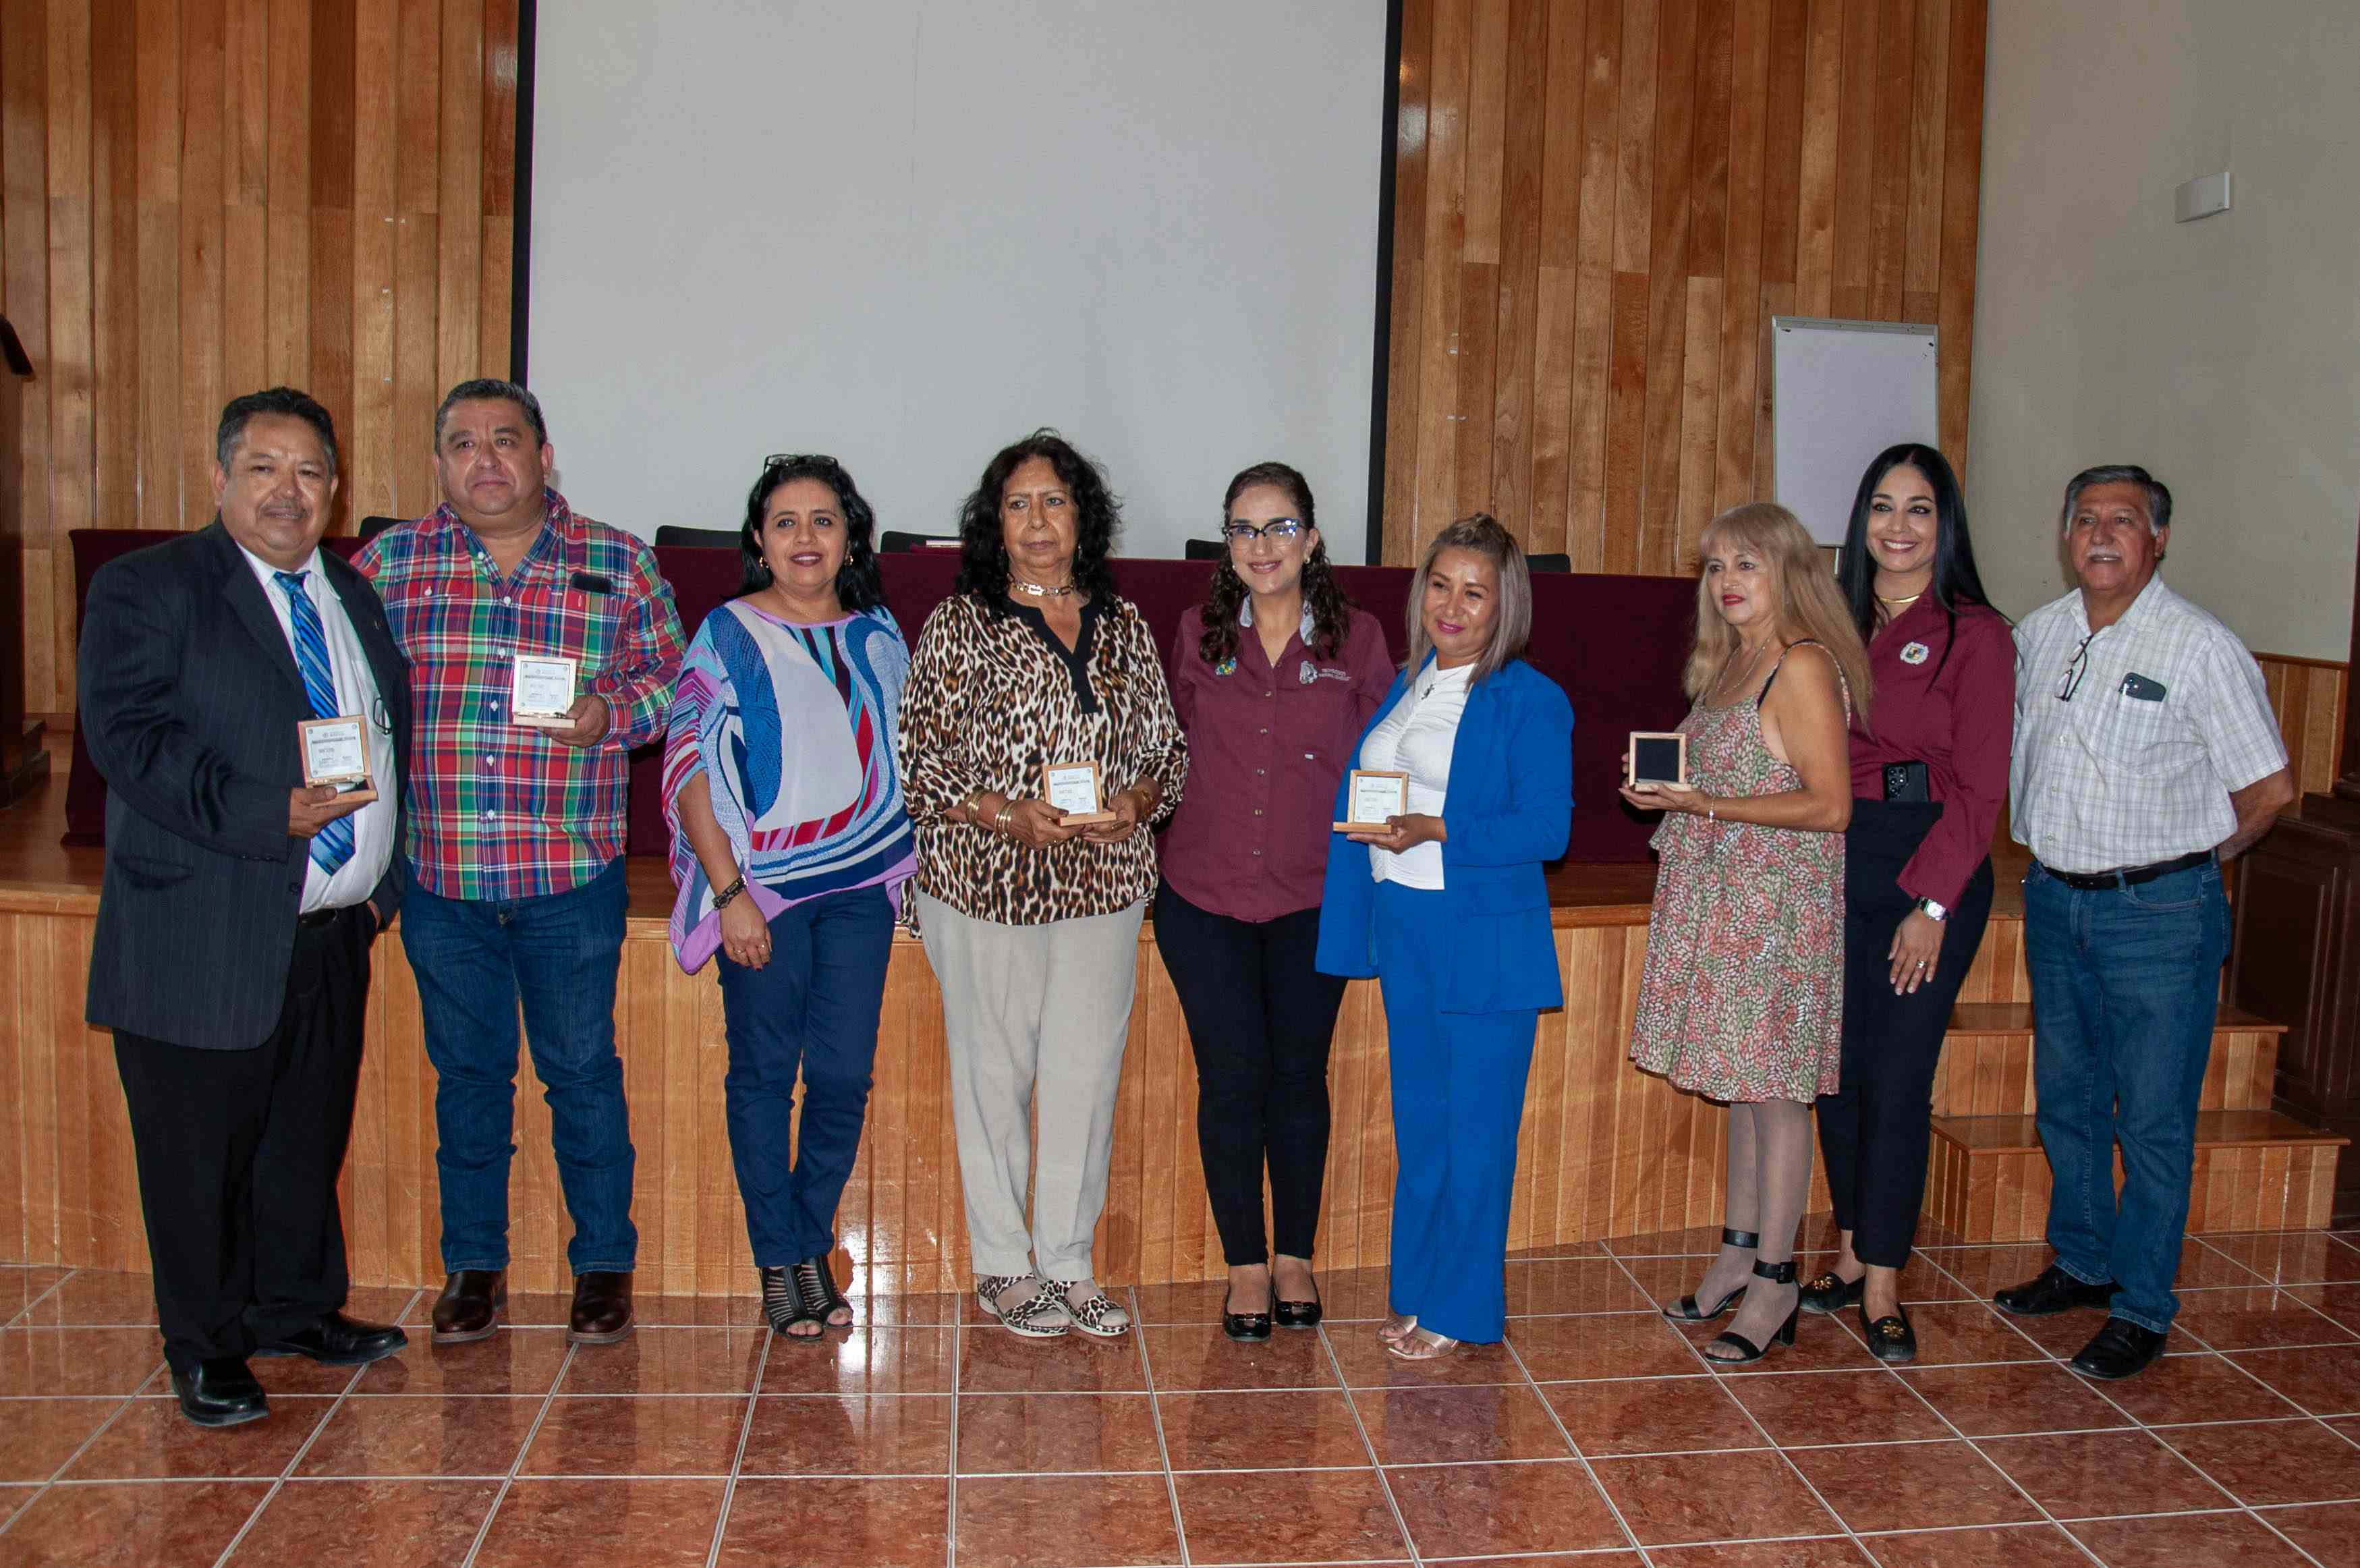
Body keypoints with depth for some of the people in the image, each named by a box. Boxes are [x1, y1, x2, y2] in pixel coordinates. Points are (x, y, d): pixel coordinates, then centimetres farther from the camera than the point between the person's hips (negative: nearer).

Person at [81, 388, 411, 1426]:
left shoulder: (353, 595, 14)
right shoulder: (145, 590, -5)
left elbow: (391, 742, 18)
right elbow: (126, 737, -17)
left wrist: (383, 877, 9)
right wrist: (267, 814, -26)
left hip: (333, 937, 6)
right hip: (205, 940, -6)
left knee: (309, 1137, 18)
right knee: (201, 1156, 7)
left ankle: (294, 1309, 36)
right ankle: (206, 1349, 24)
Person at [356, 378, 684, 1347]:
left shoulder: (619, 565, 1)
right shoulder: (389, 563, 5)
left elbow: (670, 677, 5)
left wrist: (608, 713, -14)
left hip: (571, 876, -2)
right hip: (438, 875, 2)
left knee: (582, 1070, 8)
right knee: (466, 1072, 13)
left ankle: (603, 1262, 24)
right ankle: (474, 1265, 28)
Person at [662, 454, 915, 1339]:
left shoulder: (878, 635, 10)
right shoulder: (728, 636, -2)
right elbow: (691, 772, -6)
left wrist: (904, 866, 10)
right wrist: (729, 893, -12)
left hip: (862, 885, 3)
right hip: (763, 886, -3)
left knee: (845, 1075, 3)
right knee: (764, 1073, 4)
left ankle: (814, 1249, 21)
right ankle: (778, 1265, 17)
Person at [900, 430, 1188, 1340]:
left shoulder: (1125, 626, 10)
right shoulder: (958, 625, -1)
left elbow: (1169, 747, 14)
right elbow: (918, 762, -4)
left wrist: (1137, 803, -7)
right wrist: (1008, 814, -17)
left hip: (1105, 884, 3)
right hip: (985, 886, -3)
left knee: (1087, 1074, 7)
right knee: (994, 1074, 5)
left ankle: (1069, 1262, 21)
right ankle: (1003, 1267, 21)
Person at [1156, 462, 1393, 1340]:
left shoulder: (1357, 639, 0)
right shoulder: (1197, 635, 3)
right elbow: (1171, 750, 11)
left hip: (1312, 900, 0)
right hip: (1204, 898, 0)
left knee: (1299, 1078, 10)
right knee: (1231, 1081, 4)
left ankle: (1295, 1257, 28)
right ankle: (1245, 1264, 20)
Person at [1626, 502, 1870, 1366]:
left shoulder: (1804, 667, -15)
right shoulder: (1732, 660, 12)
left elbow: (1830, 805, -19)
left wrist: (1707, 804, -22)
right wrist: (1667, 792, 3)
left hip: (1783, 900, -9)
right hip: (1727, 897, 9)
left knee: (1774, 1086, -1)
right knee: (1744, 1080, 15)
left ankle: (1773, 1284, 10)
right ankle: (1739, 1252, 27)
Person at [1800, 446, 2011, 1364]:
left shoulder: (1976, 634, -5)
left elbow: (1979, 786, -8)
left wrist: (1930, 905, -14)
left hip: (1932, 866, -5)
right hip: (1834, 860, 5)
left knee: (1898, 1077, -3)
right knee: (1837, 1066, 9)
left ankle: (1882, 1288, 7)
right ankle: (1852, 1252, 23)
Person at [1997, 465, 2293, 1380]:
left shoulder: (2201, 648, -11)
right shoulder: (2039, 634, 6)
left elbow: (2269, 789, -7)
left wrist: (2189, 861, 3)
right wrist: (2052, 855, 13)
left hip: (2158, 910, -6)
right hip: (2054, 898, 6)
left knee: (2154, 1118, 2)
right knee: (2066, 1098, 16)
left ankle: (2142, 1306, 14)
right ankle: (2082, 1263, 33)